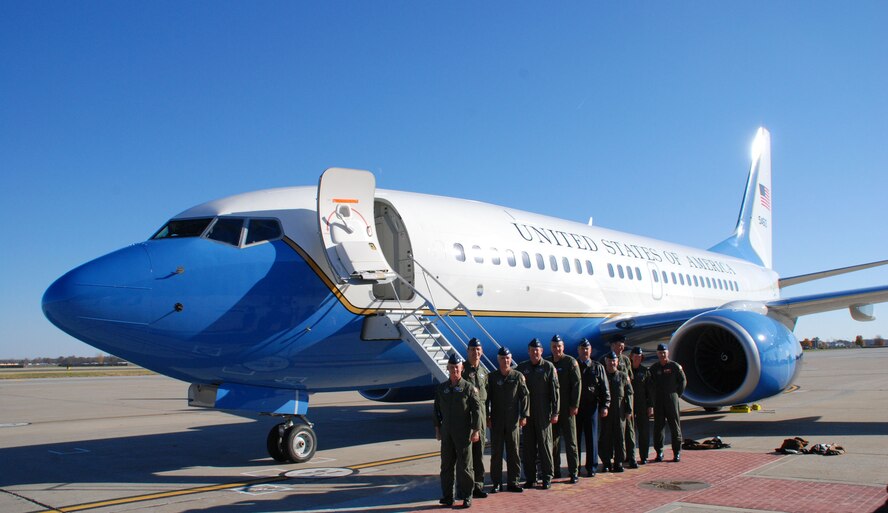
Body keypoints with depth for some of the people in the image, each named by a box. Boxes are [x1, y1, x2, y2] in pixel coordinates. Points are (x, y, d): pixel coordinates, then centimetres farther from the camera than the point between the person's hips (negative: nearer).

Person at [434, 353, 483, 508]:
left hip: (463, 434, -4)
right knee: (446, 465, 8)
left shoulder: (468, 388, -3)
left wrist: (476, 430, -10)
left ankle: (466, 496, 12)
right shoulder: (441, 388, 9)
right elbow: (437, 410, 15)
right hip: (446, 433, 4)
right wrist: (437, 429, 11)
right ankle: (447, 496, 17)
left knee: (464, 466, 1)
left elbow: (477, 410, -5)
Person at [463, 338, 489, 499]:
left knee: (479, 450, 7)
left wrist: (487, 415, 13)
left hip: (481, 413, 5)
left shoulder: (484, 371, 12)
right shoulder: (462, 369, -4)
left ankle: (478, 485, 15)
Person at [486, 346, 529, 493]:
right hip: (496, 421, 0)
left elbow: (524, 396, 0)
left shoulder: (518, 376, 3)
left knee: (513, 451, 6)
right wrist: (487, 417, -1)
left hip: (513, 420, 0)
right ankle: (496, 483, 11)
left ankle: (513, 482, 15)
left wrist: (524, 415, -8)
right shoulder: (492, 377, 4)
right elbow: (487, 398, 4)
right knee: (496, 452, 3)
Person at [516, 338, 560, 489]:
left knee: (545, 444, 2)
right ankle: (530, 478, 15)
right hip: (527, 412, 3)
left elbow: (554, 390, -4)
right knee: (528, 445, 7)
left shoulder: (549, 367, -1)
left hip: (543, 413, -3)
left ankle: (547, 477, 10)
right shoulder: (522, 367, 8)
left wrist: (555, 412, -8)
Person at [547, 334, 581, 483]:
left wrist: (575, 405, -13)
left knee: (570, 441, 0)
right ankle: (555, 470, 18)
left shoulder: (571, 362, -3)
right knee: (553, 440, 9)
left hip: (566, 408, -4)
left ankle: (573, 472, 5)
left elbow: (576, 384, -8)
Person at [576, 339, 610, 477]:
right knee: (575, 438, 4)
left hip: (591, 407, 0)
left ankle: (591, 468, 11)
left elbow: (605, 389, 7)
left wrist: (605, 406, -4)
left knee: (592, 438, 3)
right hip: (575, 407, 0)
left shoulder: (598, 367, 8)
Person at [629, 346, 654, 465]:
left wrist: (651, 405, -1)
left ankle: (644, 456, 18)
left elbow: (650, 389, 5)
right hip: (629, 405, -1)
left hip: (643, 405, 1)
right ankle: (631, 458, -1)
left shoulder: (645, 371, 6)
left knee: (644, 431, 5)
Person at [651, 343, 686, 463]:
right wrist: (653, 397, 5)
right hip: (658, 401, 2)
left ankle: (677, 453, 9)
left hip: (671, 399, -2)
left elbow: (683, 381, 5)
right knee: (658, 426, 2)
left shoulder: (675, 366, 0)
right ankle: (659, 452, 10)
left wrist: (678, 394, 1)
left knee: (675, 426, 1)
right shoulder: (653, 368, 8)